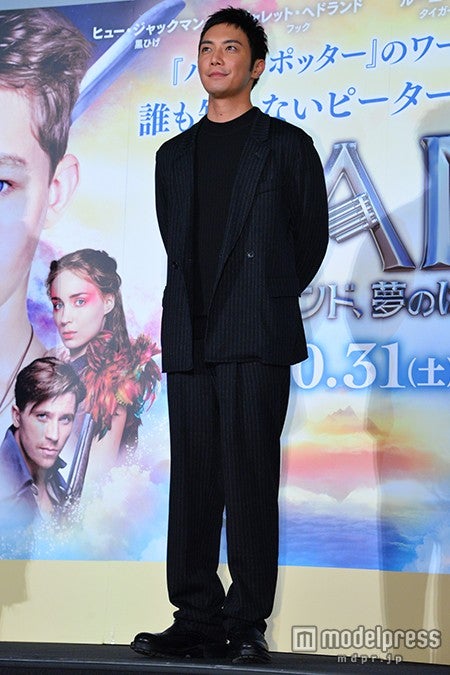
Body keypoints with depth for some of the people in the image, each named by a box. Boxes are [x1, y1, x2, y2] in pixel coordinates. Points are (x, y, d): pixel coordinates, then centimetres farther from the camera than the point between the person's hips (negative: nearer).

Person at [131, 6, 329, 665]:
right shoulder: (173, 155, 19)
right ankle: (197, 621, 10)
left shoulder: (287, 145, 8)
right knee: (192, 483, 4)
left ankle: (248, 625, 0)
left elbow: (312, 238, 11)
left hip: (257, 338, -4)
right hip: (189, 339, 4)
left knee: (250, 482, -6)